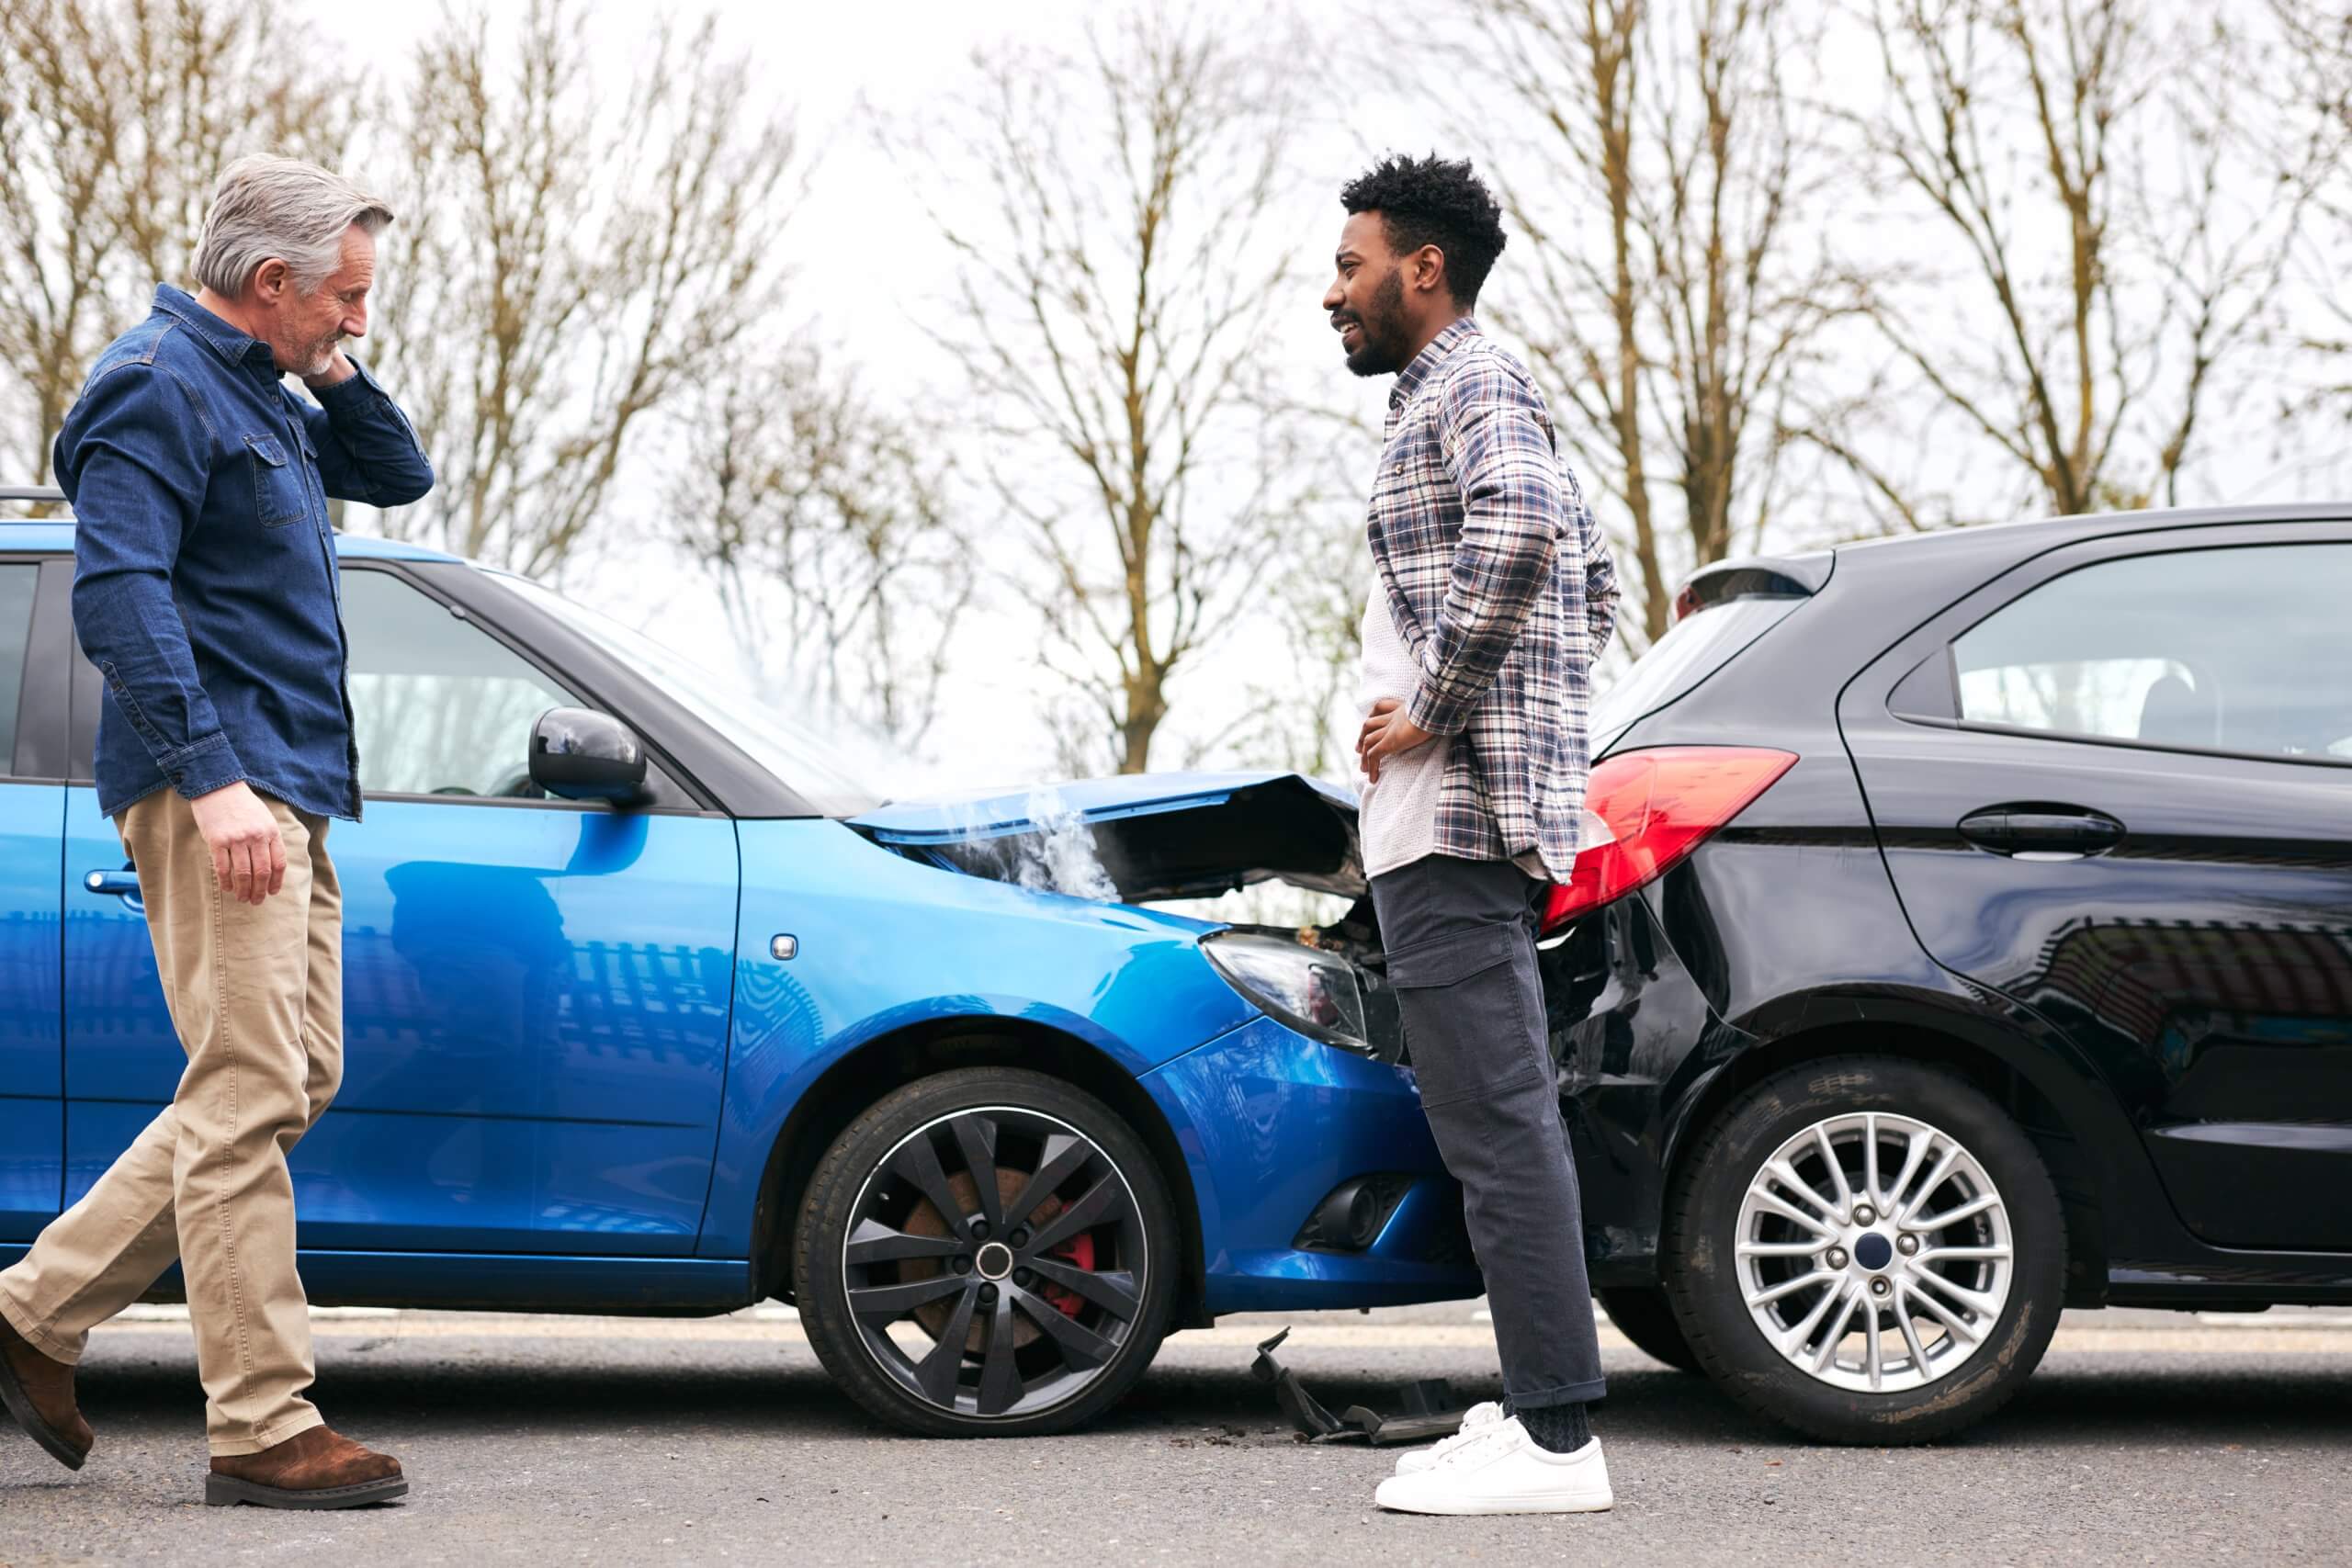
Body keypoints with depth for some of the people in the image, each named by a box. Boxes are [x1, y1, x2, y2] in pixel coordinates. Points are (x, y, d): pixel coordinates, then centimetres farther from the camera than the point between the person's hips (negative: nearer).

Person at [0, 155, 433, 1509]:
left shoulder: (261, 394, 20)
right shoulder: (158, 387, -10)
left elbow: (398, 476, 30)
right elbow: (120, 594, -20)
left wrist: (341, 378, 12)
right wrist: (211, 776, -26)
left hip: (288, 793, 10)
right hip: (218, 792, -10)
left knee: (293, 1082, 12)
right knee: (251, 1092, -10)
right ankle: (263, 1427, -8)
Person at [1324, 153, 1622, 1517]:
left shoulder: (1471, 386, -8)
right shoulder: (1464, 397, 25)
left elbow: (1521, 530, -29)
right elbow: (1594, 575, 33)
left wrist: (1433, 713, -22)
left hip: (1453, 818, -11)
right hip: (1456, 825, 11)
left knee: (1499, 1126, -12)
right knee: (1502, 1124, 11)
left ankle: (1556, 1441, -12)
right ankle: (1541, 1410, 15)